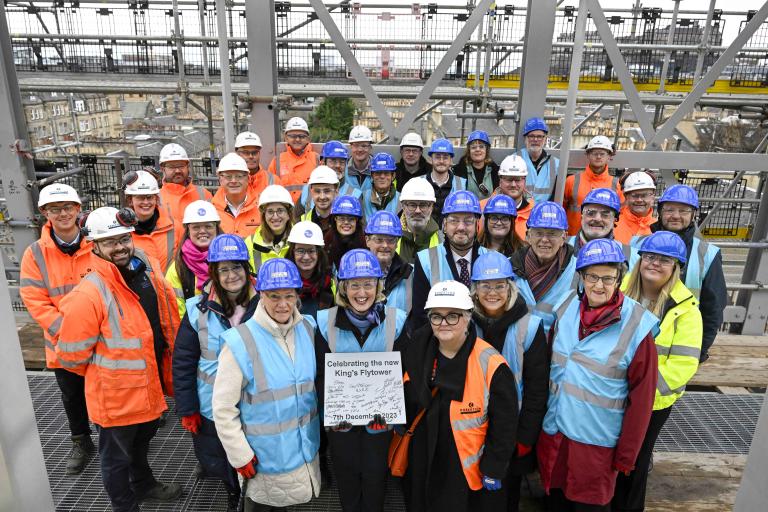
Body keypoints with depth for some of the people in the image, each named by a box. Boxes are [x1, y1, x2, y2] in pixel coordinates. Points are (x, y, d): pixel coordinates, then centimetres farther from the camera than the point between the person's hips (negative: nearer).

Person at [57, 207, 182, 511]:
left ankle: (144, 485, 56)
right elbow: (71, 356, -20)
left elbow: (168, 322, 9)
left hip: (150, 389, 7)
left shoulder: (149, 271, -4)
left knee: (141, 443, 31)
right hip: (115, 396, -7)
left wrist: (166, 371, 11)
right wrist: (108, 373, -4)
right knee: (116, 458, 17)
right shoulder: (88, 294, -26)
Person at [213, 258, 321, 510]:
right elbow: (223, 409, -15)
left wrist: (320, 429, 10)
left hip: (306, 449, 4)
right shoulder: (240, 342, -20)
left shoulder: (309, 329, -7)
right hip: (264, 457, -4)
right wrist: (240, 456, -12)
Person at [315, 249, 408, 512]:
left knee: (375, 476, 15)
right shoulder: (326, 321, -9)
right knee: (346, 478, 18)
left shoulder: (395, 320, -9)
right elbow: (321, 374, -6)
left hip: (380, 418, 0)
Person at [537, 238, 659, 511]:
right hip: (552, 433, 4)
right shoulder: (566, 311, -4)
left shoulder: (636, 327, -15)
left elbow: (641, 398, -10)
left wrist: (626, 455, -6)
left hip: (597, 444, -3)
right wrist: (540, 420, 10)